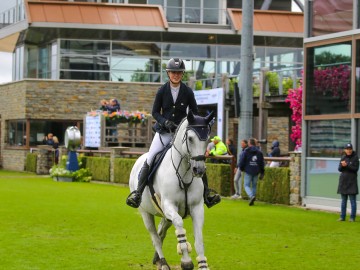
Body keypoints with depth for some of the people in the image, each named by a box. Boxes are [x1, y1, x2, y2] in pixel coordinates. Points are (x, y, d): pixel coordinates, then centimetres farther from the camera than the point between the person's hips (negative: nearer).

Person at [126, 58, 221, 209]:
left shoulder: (188, 92, -1)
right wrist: (165, 122, -16)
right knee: (149, 160, -12)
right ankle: (138, 194, -7)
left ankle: (206, 196, -2)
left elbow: (195, 113, 6)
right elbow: (155, 112, 2)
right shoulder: (162, 91, -2)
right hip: (164, 131, 0)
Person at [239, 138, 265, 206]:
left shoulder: (246, 151, -5)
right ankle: (252, 200, 13)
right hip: (256, 172, 4)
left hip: (248, 172, -4)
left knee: (247, 185, 1)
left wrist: (241, 168, 13)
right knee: (254, 186, 14)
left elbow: (242, 161, -6)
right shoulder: (259, 152, 7)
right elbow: (262, 163, 9)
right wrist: (262, 173, 16)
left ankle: (251, 196, -25)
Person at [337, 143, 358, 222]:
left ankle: (352, 217, -1)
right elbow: (340, 169, 5)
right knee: (343, 200, 9)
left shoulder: (355, 157, -5)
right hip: (343, 181, 5)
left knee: (352, 200, -3)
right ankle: (342, 217, 13)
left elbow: (356, 169, -11)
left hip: (352, 181, -5)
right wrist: (342, 165, -17)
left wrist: (347, 165, -21)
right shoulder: (343, 157, 8)